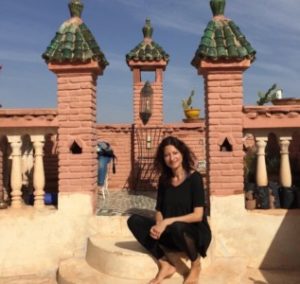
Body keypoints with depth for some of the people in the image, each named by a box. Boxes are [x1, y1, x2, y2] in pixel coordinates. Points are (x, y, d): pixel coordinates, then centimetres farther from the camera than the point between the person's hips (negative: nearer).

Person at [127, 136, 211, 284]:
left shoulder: (194, 177, -12)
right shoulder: (164, 179, 2)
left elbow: (198, 215, -18)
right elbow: (159, 210, 5)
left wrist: (168, 222, -25)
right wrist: (159, 225, -18)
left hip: (195, 232, -4)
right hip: (172, 235, 5)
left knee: (176, 227, -39)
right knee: (134, 220, -15)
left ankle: (196, 265, -7)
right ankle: (165, 264, -11)